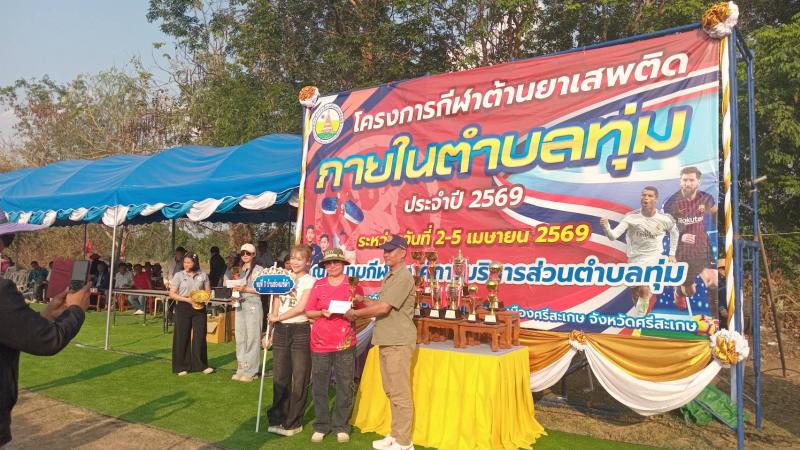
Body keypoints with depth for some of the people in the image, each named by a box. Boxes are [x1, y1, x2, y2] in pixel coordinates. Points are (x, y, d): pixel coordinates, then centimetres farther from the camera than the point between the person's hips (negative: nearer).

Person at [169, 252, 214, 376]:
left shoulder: (202, 276, 6)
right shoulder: (179, 275, 0)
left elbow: (208, 292, 11)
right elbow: (172, 294, -3)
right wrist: (187, 299, -15)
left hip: (199, 308, 2)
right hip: (183, 308, -1)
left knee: (200, 336, 2)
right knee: (182, 337, 1)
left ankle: (201, 365, 12)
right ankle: (181, 367, 11)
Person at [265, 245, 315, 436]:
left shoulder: (309, 281, -5)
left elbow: (301, 307, -14)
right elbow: (276, 301, 14)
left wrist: (278, 317, -8)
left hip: (300, 331, -5)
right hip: (281, 331, 5)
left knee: (299, 379, 1)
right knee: (280, 377, 9)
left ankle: (293, 423, 11)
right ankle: (278, 418, 20)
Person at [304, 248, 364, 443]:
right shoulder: (318, 285, 6)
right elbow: (308, 312, 6)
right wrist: (322, 312, -12)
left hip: (345, 343, -1)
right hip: (320, 343, 1)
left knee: (345, 387, 3)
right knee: (319, 387, 6)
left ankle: (341, 426, 16)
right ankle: (321, 426, 20)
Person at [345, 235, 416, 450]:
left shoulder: (404, 277, -14)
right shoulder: (390, 276, 18)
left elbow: (383, 307, -19)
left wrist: (355, 313, -9)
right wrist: (362, 301, 5)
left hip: (398, 342, -10)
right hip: (387, 341, 10)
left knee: (400, 393, -4)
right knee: (391, 391, 15)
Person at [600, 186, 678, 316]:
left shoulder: (664, 219, -12)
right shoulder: (631, 217, -17)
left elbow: (674, 232, 11)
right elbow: (613, 236, -25)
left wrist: (672, 254, 10)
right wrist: (606, 227, -46)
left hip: (652, 256, -1)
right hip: (634, 257, 1)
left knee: (644, 289, -18)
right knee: (635, 291, 11)